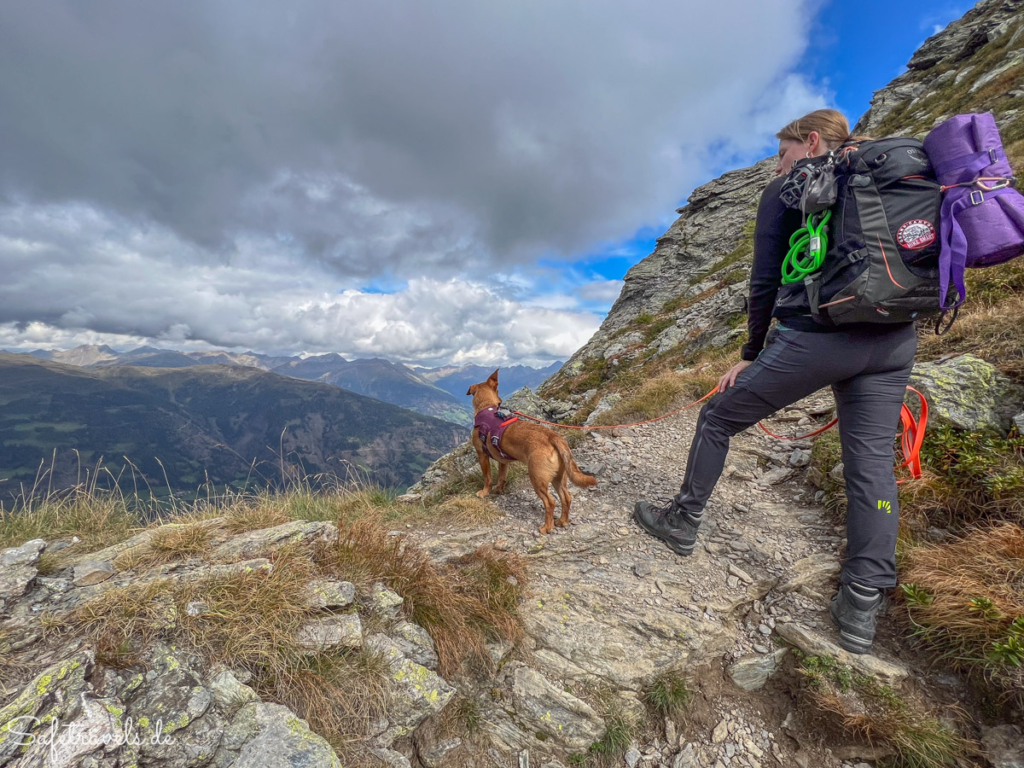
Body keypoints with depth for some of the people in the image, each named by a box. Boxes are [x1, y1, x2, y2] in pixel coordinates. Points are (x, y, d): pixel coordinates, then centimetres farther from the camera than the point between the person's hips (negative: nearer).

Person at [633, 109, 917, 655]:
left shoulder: (785, 192, 5)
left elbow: (764, 284, -2)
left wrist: (751, 354, 6)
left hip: (814, 337, -6)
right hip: (894, 342, 7)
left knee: (717, 418, 9)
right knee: (872, 464, 9)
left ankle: (683, 523, 24)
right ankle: (861, 608, 15)